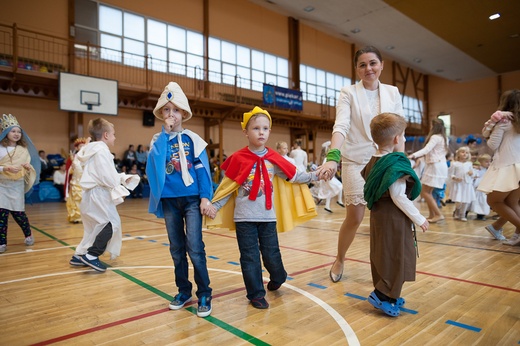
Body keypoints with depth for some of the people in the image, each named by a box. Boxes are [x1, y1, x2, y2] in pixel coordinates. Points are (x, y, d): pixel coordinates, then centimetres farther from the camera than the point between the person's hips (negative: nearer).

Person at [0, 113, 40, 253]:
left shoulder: (24, 150, 4)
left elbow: (30, 169, 6)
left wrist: (29, 168, -15)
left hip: (17, 186, 1)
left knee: (18, 212, 5)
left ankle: (28, 234, 29)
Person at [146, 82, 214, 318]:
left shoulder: (192, 139, 0)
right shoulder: (158, 140, 6)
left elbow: (202, 169, -3)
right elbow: (154, 164, -14)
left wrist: (206, 197, -10)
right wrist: (165, 133, -13)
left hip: (192, 199, -3)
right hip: (169, 200, 3)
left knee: (195, 248, -7)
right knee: (177, 249, 12)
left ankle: (204, 294, 7)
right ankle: (184, 290, 27)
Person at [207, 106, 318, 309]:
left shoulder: (274, 159, 1)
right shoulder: (238, 159, -6)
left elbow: (295, 176, 4)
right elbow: (227, 187, -1)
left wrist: (315, 175, -6)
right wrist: (214, 205, -5)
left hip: (268, 217, 2)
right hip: (244, 218, -2)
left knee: (271, 254, 11)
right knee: (250, 257, 6)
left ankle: (278, 279, 42)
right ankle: (256, 294, 22)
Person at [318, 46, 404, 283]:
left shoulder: (393, 93, 8)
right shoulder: (348, 93, -3)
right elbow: (341, 126, -18)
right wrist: (332, 157, -33)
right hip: (356, 162, -3)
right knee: (355, 217, 0)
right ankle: (339, 260, 25)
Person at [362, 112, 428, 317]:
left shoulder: (374, 161, 8)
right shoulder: (396, 164, -19)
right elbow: (399, 197, -21)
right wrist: (419, 219, -13)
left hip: (378, 214, 9)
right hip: (394, 218, -9)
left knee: (382, 255, 15)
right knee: (397, 258, 2)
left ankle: (386, 295, 27)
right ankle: (383, 295, 5)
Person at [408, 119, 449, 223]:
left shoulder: (435, 137, -10)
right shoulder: (443, 138, 18)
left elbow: (426, 149, -24)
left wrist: (413, 155, -35)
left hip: (436, 166, -10)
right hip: (440, 165, 10)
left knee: (424, 192, -9)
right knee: (428, 192, 13)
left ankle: (438, 214, -10)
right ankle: (432, 215, 14)